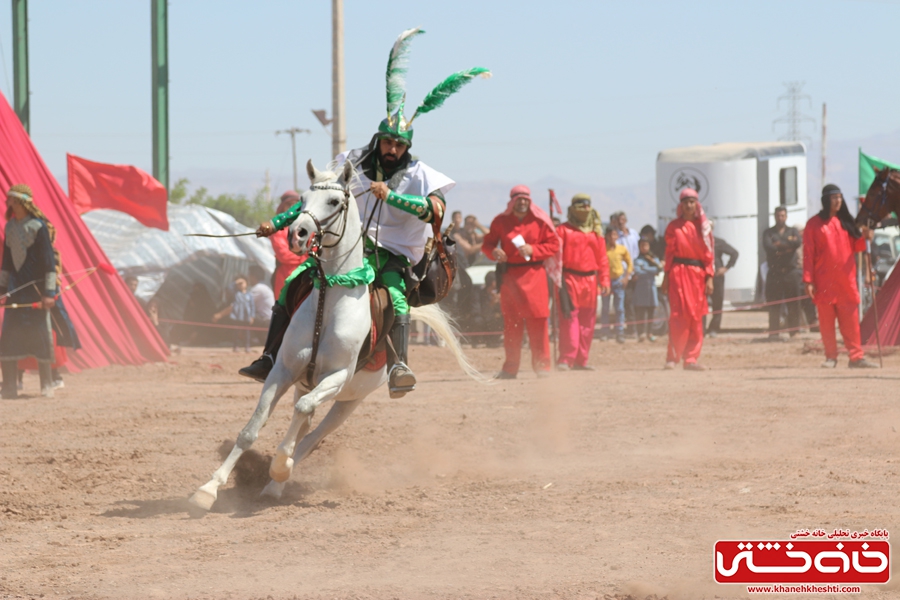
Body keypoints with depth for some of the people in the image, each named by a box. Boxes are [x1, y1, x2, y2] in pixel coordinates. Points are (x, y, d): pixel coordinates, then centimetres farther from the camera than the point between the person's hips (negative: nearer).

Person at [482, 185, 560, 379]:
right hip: (509, 275, 2)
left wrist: (533, 250, -13)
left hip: (534, 274, -2)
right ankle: (510, 368, 9)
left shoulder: (540, 221, 2)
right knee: (511, 323, 4)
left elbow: (554, 245, 2)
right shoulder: (500, 221, 6)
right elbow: (487, 243, 12)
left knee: (538, 321, -6)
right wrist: (493, 251, -11)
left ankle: (542, 365, 1)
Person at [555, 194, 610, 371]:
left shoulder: (595, 232, 15)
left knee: (587, 322, 7)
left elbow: (602, 258, 16)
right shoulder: (563, 230, 1)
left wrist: (604, 281, 10)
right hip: (570, 279, -5)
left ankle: (581, 361, 13)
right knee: (569, 318, -11)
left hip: (590, 281, 5)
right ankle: (565, 359, -12)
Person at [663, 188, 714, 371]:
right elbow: (669, 253, 4)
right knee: (679, 315, -12)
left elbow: (708, 254, 7)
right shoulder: (674, 227, 5)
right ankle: (672, 357, -11)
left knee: (696, 317, 2)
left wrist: (709, 278, 0)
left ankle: (691, 359, 6)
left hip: (698, 273, 3)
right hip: (679, 272, -3)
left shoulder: (703, 226, 9)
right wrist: (666, 277, -2)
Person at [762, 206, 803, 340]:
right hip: (774, 272, -1)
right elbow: (768, 246, -10)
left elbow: (798, 243, -7)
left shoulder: (793, 231, 14)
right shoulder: (768, 233, 10)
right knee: (774, 305, -5)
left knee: (794, 304, 0)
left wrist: (780, 244, -7)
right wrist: (787, 247, -9)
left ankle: (794, 331, 13)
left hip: (791, 272, 1)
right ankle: (773, 332, -4)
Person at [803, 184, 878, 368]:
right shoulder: (814, 224, 1)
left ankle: (856, 357, -2)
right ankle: (831, 358, 7)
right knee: (826, 320, 0)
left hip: (846, 281, 3)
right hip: (824, 282, -3)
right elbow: (808, 254, -1)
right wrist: (808, 280, -8)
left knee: (850, 320, -2)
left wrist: (863, 237, -4)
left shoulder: (845, 222, 15)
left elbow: (853, 246, 17)